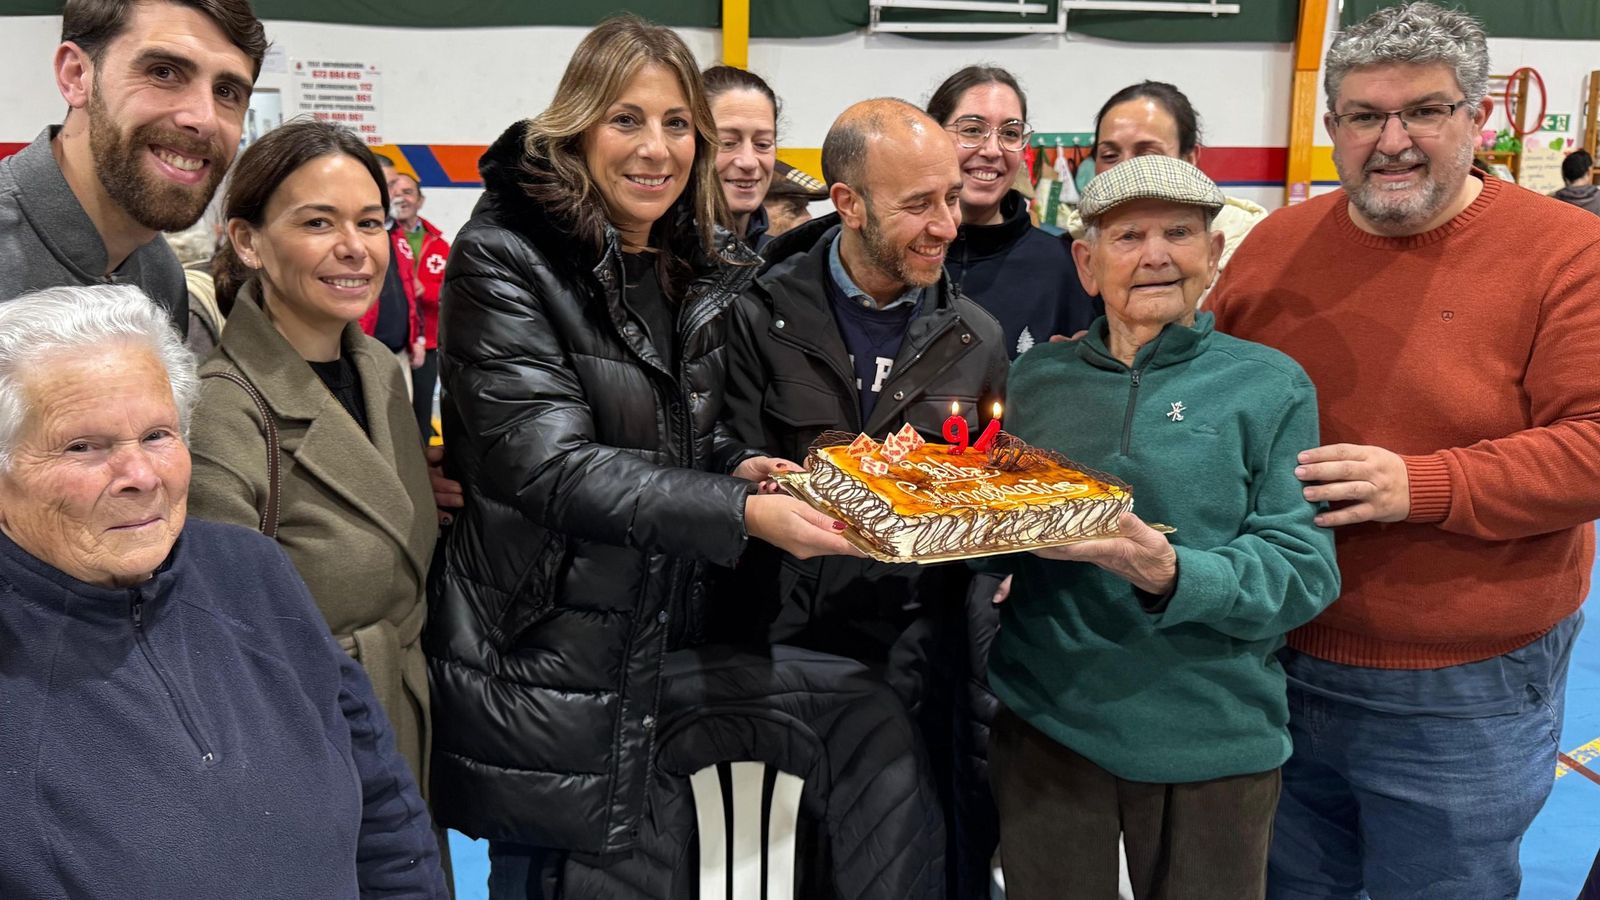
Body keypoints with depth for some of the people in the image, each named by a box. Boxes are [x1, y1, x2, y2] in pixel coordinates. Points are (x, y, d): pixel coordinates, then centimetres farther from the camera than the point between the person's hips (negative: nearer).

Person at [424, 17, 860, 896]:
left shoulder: (710, 267, 7)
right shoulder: (504, 262, -13)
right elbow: (548, 462, -22)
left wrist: (739, 466, -7)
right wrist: (740, 515, -31)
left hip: (668, 650, 6)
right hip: (540, 661, -5)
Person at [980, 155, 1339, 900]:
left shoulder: (1268, 385, -3)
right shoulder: (1038, 377, 5)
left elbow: (1304, 570, -10)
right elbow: (993, 550, 10)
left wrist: (1173, 576, -26)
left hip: (1211, 737, -1)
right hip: (1045, 722, 2)